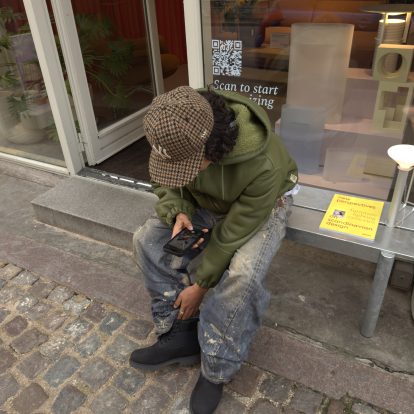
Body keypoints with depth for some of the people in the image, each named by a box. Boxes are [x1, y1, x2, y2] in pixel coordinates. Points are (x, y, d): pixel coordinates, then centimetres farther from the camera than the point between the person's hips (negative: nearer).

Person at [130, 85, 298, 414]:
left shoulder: (263, 165, -39)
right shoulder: (177, 135, -25)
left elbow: (232, 234, -28)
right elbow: (164, 181, -5)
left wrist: (200, 285, -18)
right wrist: (178, 212, -26)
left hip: (259, 208, -5)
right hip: (205, 202, 5)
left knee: (242, 275, -32)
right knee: (148, 239, -12)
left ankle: (216, 369, -6)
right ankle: (180, 333, 1)